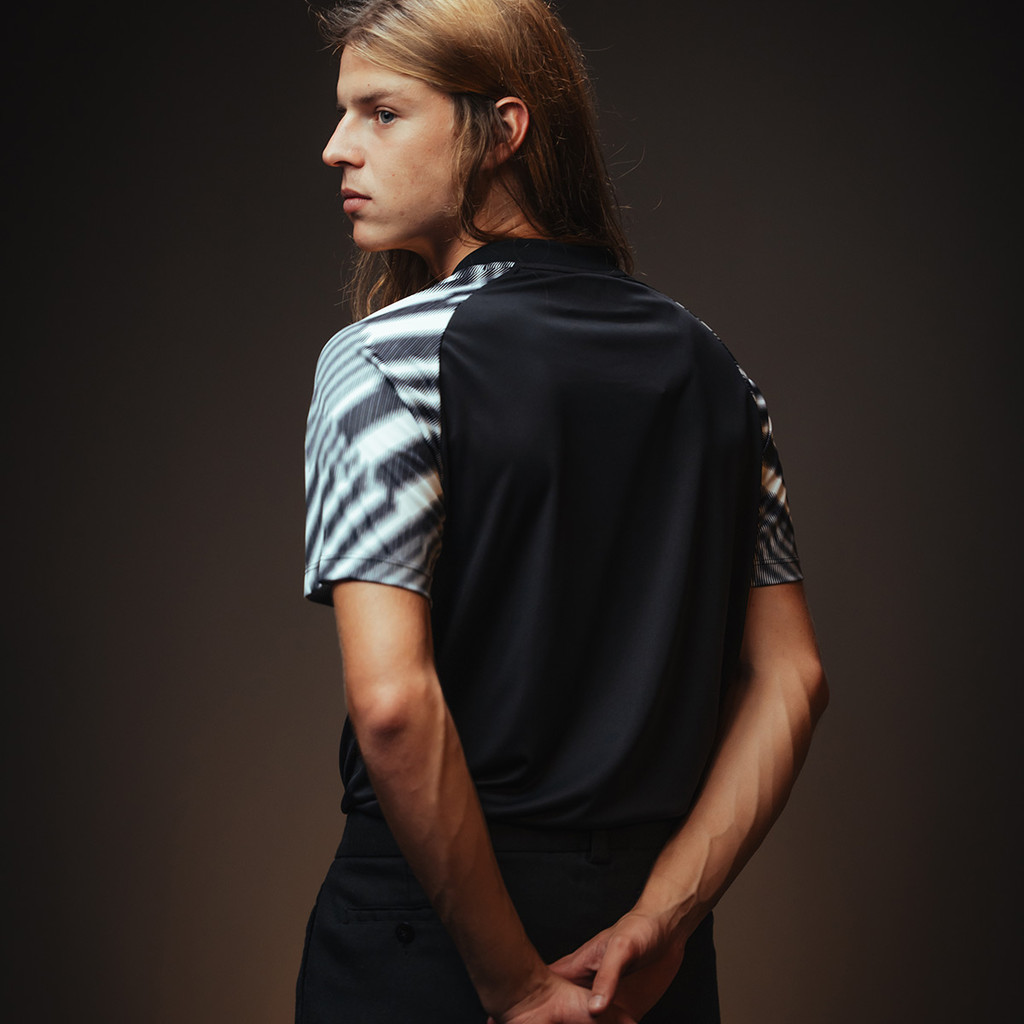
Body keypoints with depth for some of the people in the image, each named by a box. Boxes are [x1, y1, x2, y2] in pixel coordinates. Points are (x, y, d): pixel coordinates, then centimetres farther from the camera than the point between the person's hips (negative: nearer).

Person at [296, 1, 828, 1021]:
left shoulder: (385, 357, -12)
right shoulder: (709, 364, 5)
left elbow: (393, 700, -22)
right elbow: (789, 681, 2)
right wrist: (657, 926, -3)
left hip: (426, 939, -5)